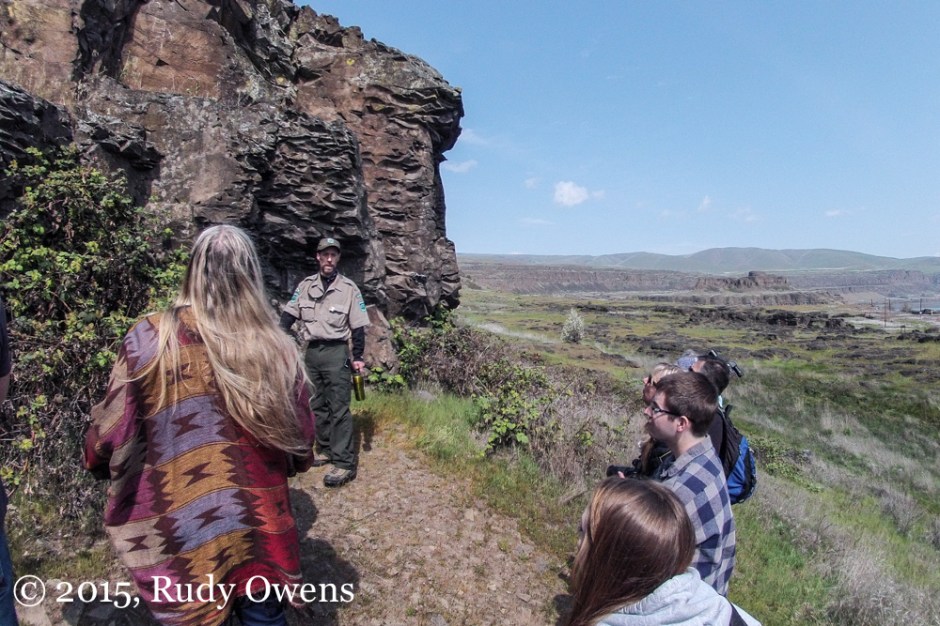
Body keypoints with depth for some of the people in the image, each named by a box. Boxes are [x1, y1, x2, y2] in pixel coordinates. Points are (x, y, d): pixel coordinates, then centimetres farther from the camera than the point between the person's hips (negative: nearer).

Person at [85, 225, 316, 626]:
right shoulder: (277, 348, -11)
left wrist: (97, 460, 17)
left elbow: (111, 432, -7)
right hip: (260, 530, 1)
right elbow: (300, 445, -1)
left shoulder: (152, 338, -15)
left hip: (183, 537, 0)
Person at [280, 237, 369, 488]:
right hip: (311, 352, 5)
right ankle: (325, 450, 29)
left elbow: (358, 326, -3)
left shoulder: (349, 287, -3)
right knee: (317, 405, 14)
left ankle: (344, 463, -5)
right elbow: (288, 316, 8)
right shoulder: (305, 285, 7)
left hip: (336, 352, -5)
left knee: (339, 408, -7)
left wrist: (358, 357, -7)